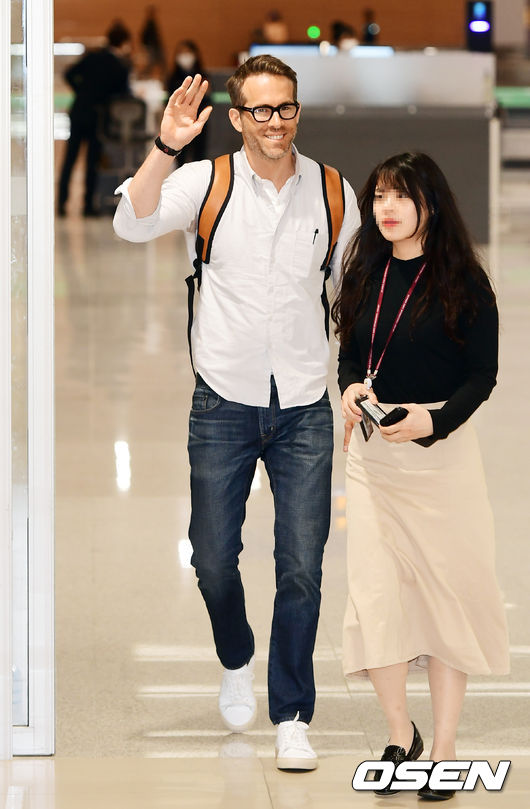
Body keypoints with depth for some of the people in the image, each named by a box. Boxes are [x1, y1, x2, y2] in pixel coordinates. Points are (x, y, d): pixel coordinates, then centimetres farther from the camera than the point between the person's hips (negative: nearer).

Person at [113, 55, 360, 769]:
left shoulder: (334, 193, 2)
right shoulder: (206, 183, -4)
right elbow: (133, 224, -21)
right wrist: (165, 149, -35)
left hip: (304, 409, 1)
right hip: (224, 404, -1)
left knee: (302, 568, -1)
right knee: (214, 560, 6)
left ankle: (292, 717, 10)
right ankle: (237, 664, 36)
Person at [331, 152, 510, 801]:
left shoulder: (461, 282, -5)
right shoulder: (366, 276, 7)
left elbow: (482, 374, -6)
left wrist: (434, 418, -21)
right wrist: (351, 388, -8)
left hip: (441, 450, -4)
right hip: (371, 454, 4)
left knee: (447, 591, 2)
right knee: (374, 592, -1)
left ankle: (444, 749, 9)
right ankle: (400, 735, 15)